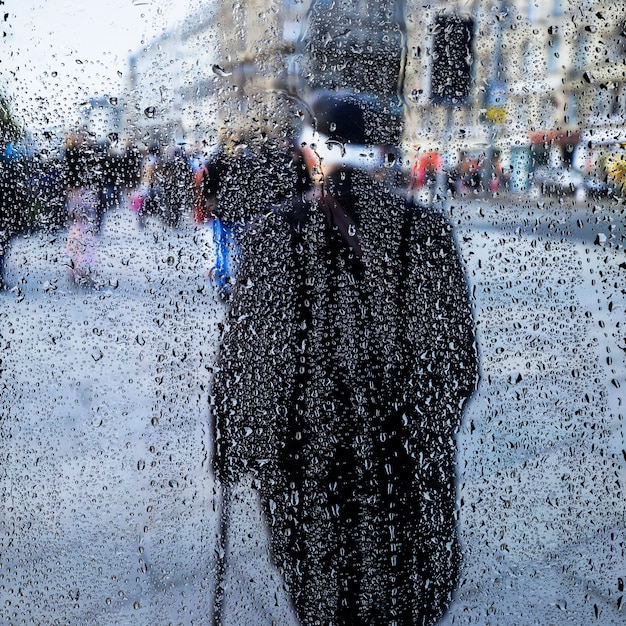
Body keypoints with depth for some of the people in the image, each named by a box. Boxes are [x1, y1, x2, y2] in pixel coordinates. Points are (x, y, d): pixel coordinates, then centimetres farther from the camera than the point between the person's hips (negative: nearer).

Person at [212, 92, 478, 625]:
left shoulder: (274, 232, -15)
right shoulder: (426, 230, -8)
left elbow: (246, 355, -10)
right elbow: (456, 353, 0)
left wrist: (235, 453, 3)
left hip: (309, 457, -1)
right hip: (407, 458, 2)